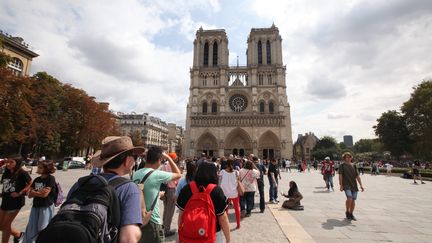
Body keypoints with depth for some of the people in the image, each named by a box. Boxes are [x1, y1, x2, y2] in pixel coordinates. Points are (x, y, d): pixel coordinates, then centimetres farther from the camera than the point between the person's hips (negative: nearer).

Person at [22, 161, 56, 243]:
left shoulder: (51, 179, -12)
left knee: (43, 229, 4)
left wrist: (33, 192, -4)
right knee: (31, 229, 14)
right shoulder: (36, 179, 8)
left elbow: (45, 194, -18)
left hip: (46, 207, -6)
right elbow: (29, 194, 5)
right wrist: (39, 192, -14)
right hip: (36, 207, 6)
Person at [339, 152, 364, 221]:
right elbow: (340, 176, -5)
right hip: (346, 185, -4)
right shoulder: (342, 165, 0)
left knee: (353, 200, 7)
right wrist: (341, 185, -11)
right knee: (349, 198, -19)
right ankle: (347, 212, 4)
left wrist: (361, 185, 1)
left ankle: (351, 214, 24)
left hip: (354, 185, 4)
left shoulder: (354, 166, 11)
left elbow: (357, 176, 10)